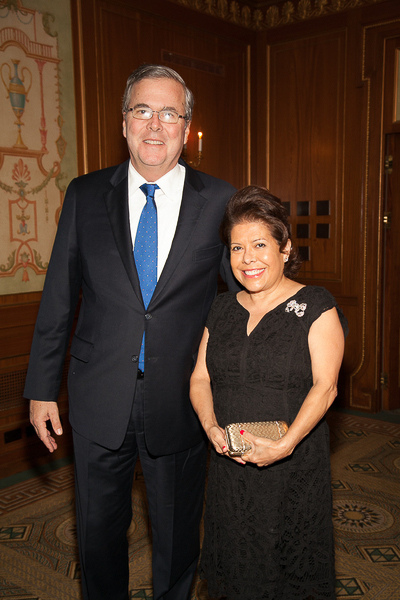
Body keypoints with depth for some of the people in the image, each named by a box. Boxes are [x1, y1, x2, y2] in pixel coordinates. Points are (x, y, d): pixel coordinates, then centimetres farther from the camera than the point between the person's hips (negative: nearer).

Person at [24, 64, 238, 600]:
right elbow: (57, 299, 2)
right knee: (99, 533, 20)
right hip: (99, 403, 1)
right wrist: (42, 388, 2)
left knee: (178, 540, 18)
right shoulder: (85, 195, 0)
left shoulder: (220, 201, -4)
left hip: (180, 405, -1)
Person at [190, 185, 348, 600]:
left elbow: (324, 386, -14)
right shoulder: (222, 308, 8)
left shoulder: (316, 307, -7)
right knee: (235, 567, 16)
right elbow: (200, 378, 6)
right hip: (230, 465, 4)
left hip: (294, 470, -4)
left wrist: (286, 443, -25)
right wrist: (212, 428, -12)